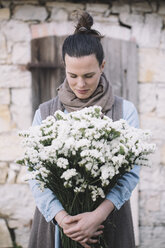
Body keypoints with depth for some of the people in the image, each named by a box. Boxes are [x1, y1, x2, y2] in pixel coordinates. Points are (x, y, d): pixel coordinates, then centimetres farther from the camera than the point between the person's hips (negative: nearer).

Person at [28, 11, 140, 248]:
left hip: (108, 219, 0)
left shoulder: (125, 111, -2)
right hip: (56, 218, 1)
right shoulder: (45, 113, 1)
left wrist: (100, 214, -23)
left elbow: (131, 172, -9)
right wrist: (61, 217, -21)